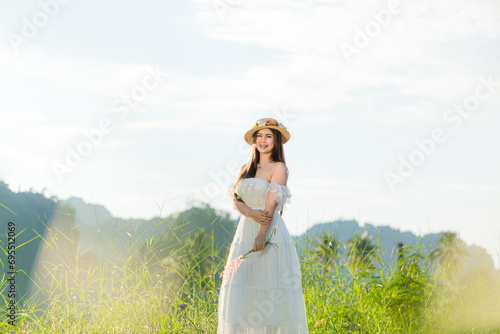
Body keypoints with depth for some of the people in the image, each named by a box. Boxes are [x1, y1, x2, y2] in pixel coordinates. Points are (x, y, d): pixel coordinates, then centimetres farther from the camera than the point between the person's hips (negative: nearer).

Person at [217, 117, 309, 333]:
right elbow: (235, 199, 7)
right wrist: (251, 212, -14)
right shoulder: (246, 170, 17)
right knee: (241, 285, 1)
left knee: (270, 288, -9)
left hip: (270, 233, -6)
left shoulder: (278, 168, -1)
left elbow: (272, 202, -10)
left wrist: (262, 234, -19)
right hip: (245, 232, 6)